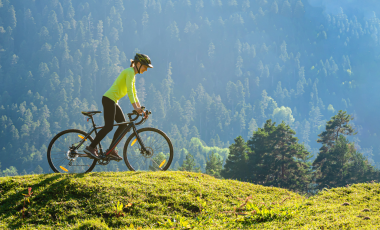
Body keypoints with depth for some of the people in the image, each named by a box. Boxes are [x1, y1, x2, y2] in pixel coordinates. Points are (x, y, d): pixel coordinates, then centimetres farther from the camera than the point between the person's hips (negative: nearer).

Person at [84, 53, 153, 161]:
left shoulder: (132, 75, 20)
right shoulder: (130, 72, -10)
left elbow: (134, 94, 23)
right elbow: (129, 90, -22)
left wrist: (140, 109, 16)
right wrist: (135, 107, -28)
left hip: (113, 101, 10)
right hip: (109, 99, -10)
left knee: (123, 124, 6)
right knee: (109, 126, -13)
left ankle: (111, 150, 7)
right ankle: (91, 148, -9)